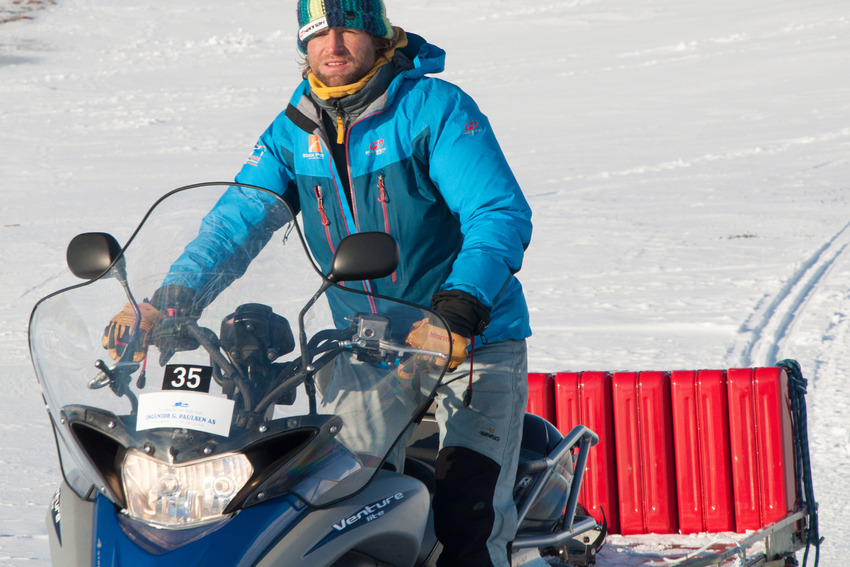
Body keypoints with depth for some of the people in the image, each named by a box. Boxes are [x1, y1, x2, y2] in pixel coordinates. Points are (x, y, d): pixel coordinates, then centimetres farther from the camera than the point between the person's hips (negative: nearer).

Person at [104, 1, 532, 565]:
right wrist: (166, 303, -12)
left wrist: (459, 309, -39)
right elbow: (236, 224, 4)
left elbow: (504, 217, -22)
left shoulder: (436, 108, -12)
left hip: (475, 344, -5)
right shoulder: (293, 132, 5)